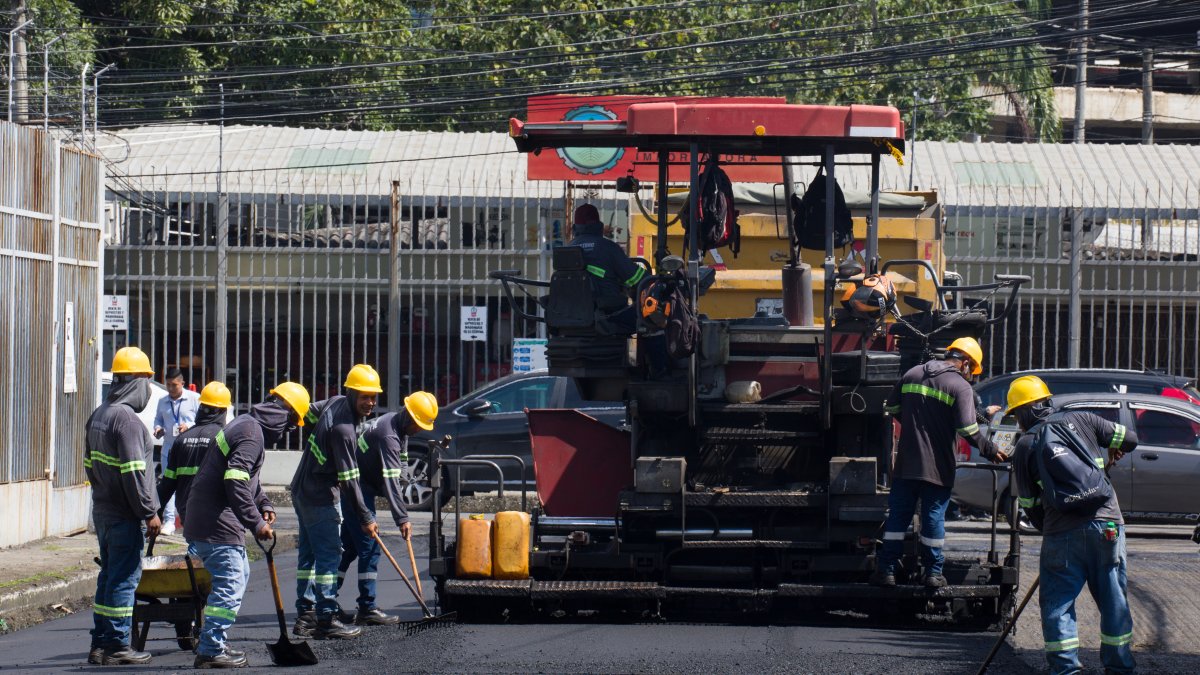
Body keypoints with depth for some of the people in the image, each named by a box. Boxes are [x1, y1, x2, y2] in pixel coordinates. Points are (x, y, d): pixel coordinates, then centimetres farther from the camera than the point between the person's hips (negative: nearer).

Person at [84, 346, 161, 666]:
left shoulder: (99, 415, 12)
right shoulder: (126, 418, -19)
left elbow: (90, 464, 20)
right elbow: (134, 472, -22)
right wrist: (149, 512, -16)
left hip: (103, 511, 9)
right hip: (125, 517, -9)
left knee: (109, 576, 14)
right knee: (124, 579, -5)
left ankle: (100, 644, 17)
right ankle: (116, 646, -3)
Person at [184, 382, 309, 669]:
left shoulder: (246, 425, 17)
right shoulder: (252, 434, -17)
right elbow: (236, 482, -25)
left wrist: (264, 504, 16)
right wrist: (256, 522, -21)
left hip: (203, 517, 11)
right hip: (216, 523, -11)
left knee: (239, 575, 21)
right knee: (230, 584, -9)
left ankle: (212, 644, 24)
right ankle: (211, 652, -8)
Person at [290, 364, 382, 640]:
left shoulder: (335, 403, 2)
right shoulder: (343, 429, -26)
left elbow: (309, 412, 25)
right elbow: (348, 479, -24)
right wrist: (365, 518, -18)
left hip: (303, 491, 10)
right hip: (321, 498, -10)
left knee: (309, 555, 12)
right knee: (328, 556, -8)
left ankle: (305, 616, 16)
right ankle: (327, 619, -8)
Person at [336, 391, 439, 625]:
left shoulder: (401, 430, 8)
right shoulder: (388, 435, -25)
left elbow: (401, 466, 17)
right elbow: (391, 479, -30)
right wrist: (402, 518, -32)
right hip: (357, 490, -10)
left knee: (349, 547, 13)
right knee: (369, 547, -11)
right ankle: (367, 609, -10)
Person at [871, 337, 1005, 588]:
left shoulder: (912, 374, 8)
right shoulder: (960, 387, -9)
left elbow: (892, 408, 16)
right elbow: (968, 429, -17)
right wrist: (991, 451, -5)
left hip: (906, 464, 4)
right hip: (937, 468, -4)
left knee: (897, 517, 9)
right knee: (934, 518, 5)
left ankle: (887, 570, 9)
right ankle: (933, 573, 10)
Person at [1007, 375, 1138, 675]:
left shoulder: (1025, 445, 6)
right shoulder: (1081, 420, 9)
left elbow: (1029, 504, 8)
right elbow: (1130, 439, 9)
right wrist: (1113, 454, 31)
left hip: (1062, 532, -2)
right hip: (1107, 522, 2)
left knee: (1057, 602, 6)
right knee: (1113, 599, 11)